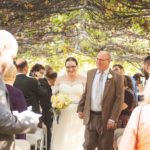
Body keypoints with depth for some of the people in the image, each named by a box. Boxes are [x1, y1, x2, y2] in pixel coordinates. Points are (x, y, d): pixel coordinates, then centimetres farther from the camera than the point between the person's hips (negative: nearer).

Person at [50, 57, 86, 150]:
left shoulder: (83, 80, 3)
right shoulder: (60, 79, 7)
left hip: (77, 116, -1)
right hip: (62, 115, 2)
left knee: (77, 140, -5)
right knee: (61, 140, 1)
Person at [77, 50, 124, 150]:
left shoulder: (117, 77, -7)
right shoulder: (90, 73, 7)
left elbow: (119, 99, -9)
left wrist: (113, 118, -14)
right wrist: (80, 109, 9)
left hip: (106, 118, -3)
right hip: (90, 117, 4)